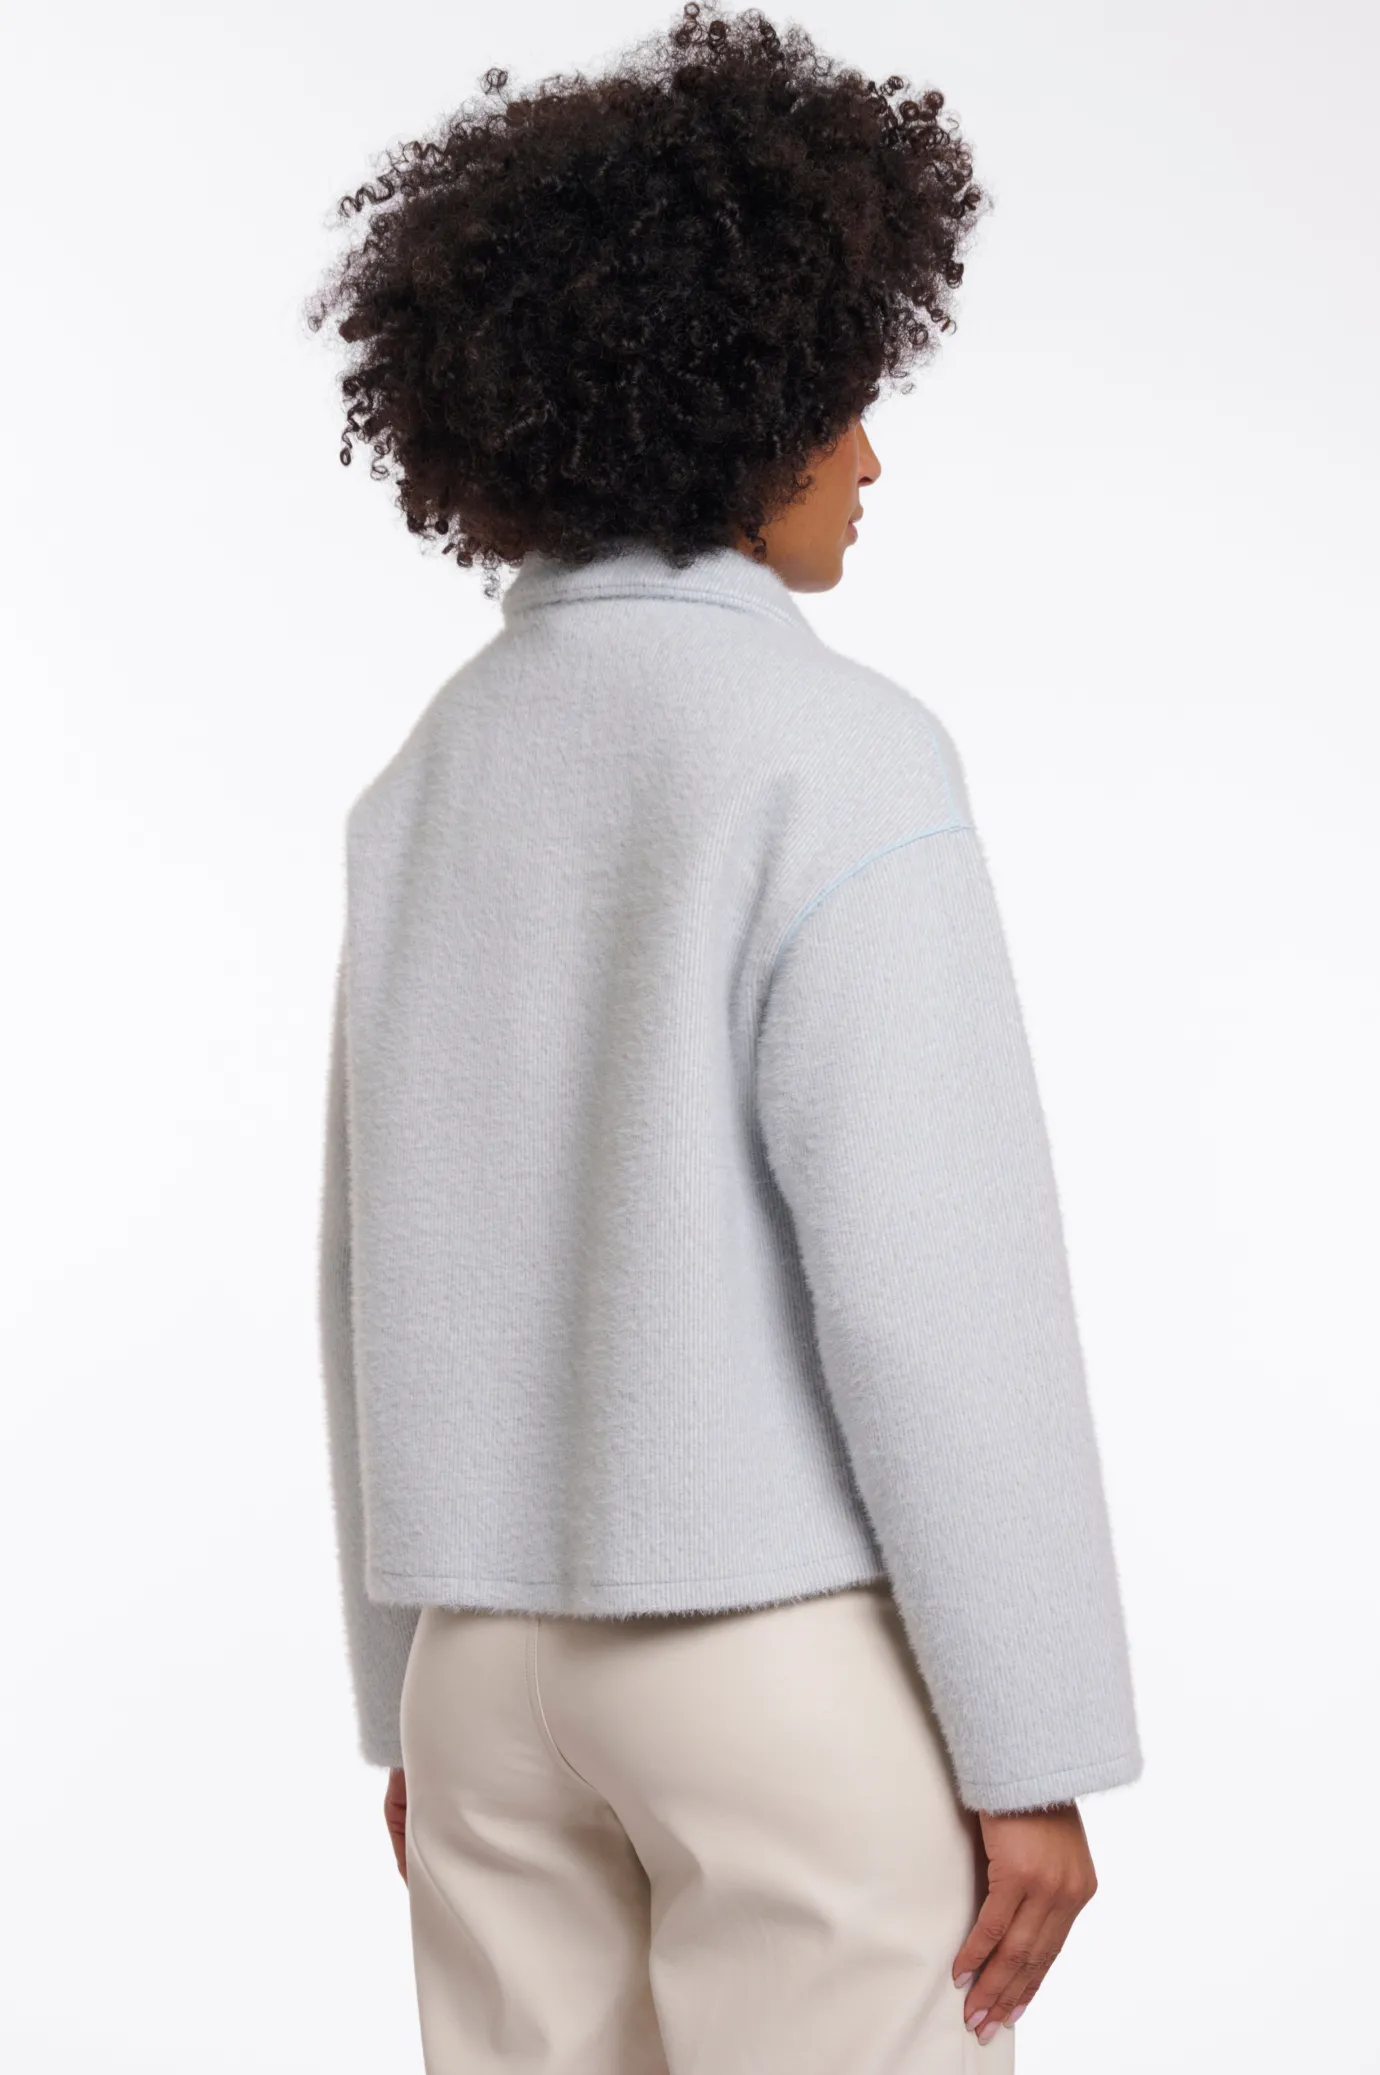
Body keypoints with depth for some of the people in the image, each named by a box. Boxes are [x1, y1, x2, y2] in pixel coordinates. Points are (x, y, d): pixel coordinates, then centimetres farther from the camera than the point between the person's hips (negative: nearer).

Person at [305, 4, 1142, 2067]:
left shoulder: (434, 779, 6)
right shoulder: (834, 751, -16)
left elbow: (385, 1267, 10)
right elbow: (932, 1284, -20)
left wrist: (412, 1699, 18)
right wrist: (1036, 1752, -13)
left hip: (511, 1650, 7)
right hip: (804, 1657, -7)